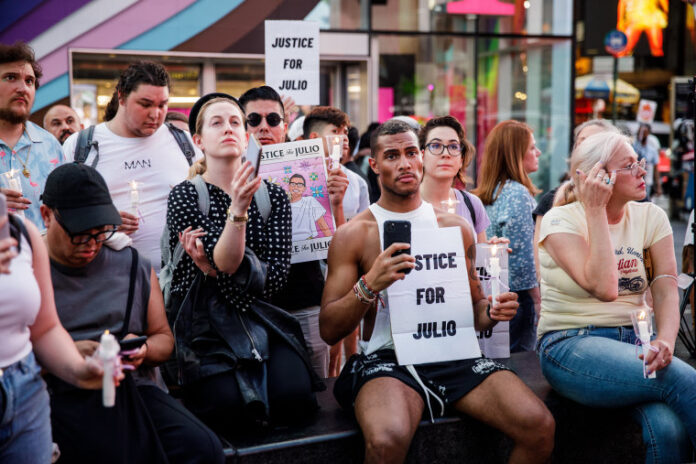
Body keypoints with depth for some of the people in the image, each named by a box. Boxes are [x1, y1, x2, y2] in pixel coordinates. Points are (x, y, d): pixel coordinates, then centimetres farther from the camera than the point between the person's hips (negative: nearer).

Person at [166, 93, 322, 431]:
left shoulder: (273, 196, 9)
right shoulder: (184, 197, -1)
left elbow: (276, 275, -1)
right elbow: (224, 261, -15)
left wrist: (216, 269, -14)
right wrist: (238, 209, -31)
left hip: (262, 319, 3)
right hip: (206, 324, -2)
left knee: (295, 397, -22)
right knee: (229, 406, -26)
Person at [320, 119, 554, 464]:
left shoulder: (455, 228, 15)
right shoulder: (354, 234, 3)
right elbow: (329, 330, -2)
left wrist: (491, 311, -2)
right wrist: (369, 286, -19)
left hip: (453, 352, 4)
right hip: (388, 356, -3)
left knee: (539, 427, -19)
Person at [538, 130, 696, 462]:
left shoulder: (650, 217, 9)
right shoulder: (561, 220, -5)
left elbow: (666, 290, -3)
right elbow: (604, 287, -20)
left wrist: (665, 341, -23)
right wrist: (595, 211, -15)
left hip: (635, 341, 4)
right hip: (572, 345, -4)